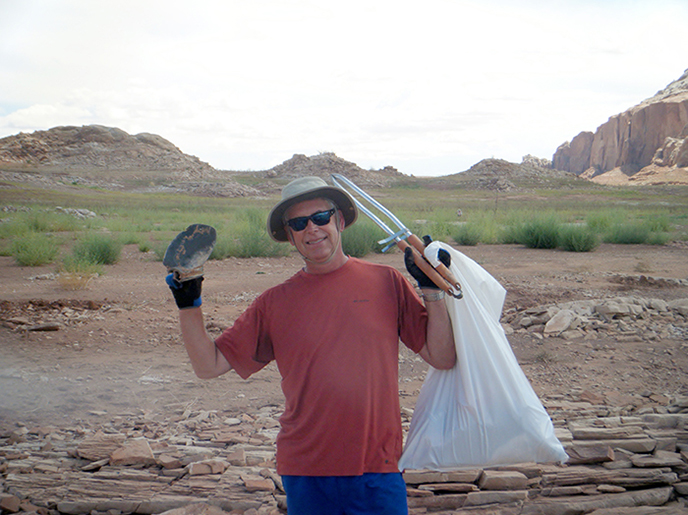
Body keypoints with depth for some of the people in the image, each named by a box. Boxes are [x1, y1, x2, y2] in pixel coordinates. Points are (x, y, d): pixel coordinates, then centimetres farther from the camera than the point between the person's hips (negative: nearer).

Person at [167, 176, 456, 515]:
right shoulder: (275, 302, 5)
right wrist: (189, 305, -5)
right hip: (305, 474, 1)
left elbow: (442, 359, 0)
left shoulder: (386, 283, 3)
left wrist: (431, 288, -7)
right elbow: (209, 365, 6)